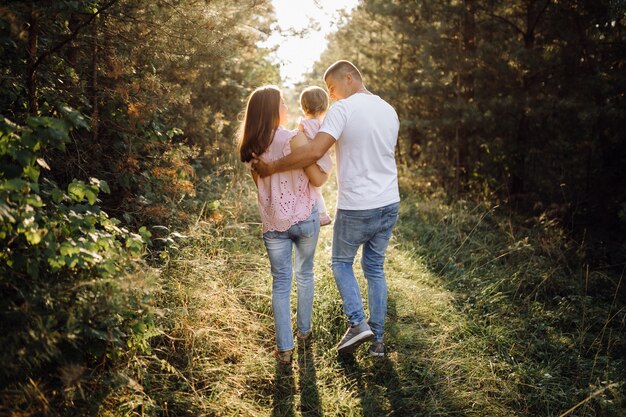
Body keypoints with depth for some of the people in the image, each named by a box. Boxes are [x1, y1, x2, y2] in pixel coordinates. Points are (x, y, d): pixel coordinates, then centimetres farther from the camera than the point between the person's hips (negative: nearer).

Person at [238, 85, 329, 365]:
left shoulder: (253, 146, 0)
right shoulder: (294, 139, -16)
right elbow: (318, 179, -13)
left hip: (273, 222, 3)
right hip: (304, 218, -3)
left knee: (280, 282, 8)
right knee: (305, 273, 20)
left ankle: (285, 347, 7)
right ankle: (304, 329, 35)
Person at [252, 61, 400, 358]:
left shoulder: (343, 109, -15)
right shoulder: (389, 111, 7)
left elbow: (315, 152, -26)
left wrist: (272, 167, -19)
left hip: (356, 208, -6)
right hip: (390, 205, 6)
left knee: (341, 262, 16)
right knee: (375, 268, 17)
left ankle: (358, 323, 3)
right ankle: (378, 339, 21)